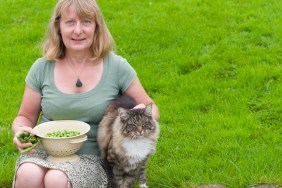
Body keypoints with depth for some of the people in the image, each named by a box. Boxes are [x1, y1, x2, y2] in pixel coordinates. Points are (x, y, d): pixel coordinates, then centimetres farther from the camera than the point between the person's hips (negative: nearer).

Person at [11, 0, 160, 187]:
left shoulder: (117, 67, -3)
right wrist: (21, 131, -12)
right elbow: (26, 117, 12)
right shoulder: (42, 68, 1)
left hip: (91, 157, -1)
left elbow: (151, 109, 7)